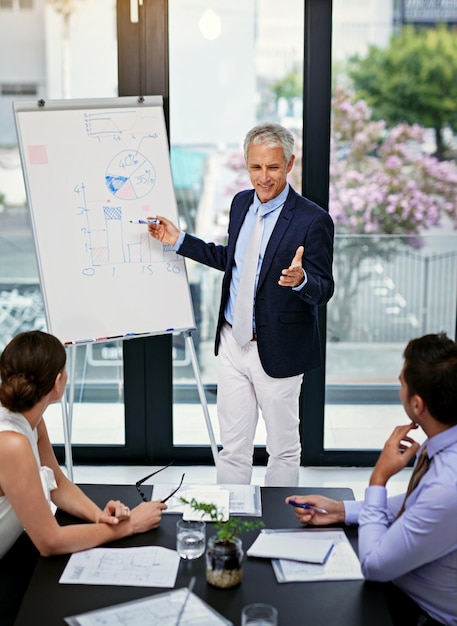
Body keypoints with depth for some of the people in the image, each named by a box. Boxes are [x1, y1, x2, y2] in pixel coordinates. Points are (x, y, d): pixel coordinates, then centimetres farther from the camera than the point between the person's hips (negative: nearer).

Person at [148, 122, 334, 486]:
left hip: (277, 350, -5)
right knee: (232, 446, 16)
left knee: (283, 448, 13)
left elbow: (324, 290, -14)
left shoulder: (313, 220, -16)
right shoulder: (241, 203, 5)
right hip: (232, 345, 6)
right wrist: (179, 240, 13)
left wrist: (300, 279, -36)